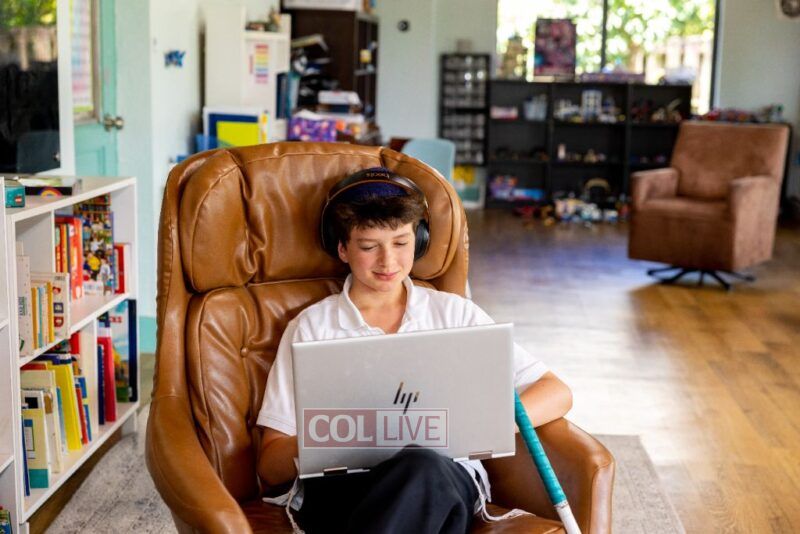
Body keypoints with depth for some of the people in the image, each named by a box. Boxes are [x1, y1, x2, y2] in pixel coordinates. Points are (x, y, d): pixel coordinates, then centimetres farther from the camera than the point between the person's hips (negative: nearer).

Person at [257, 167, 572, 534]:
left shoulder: (454, 313, 18)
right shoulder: (310, 327, 15)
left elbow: (557, 394, 12)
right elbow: (270, 467, 11)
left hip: (445, 479, 1)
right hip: (339, 487, 0)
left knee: (423, 468, -38)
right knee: (417, 467, -37)